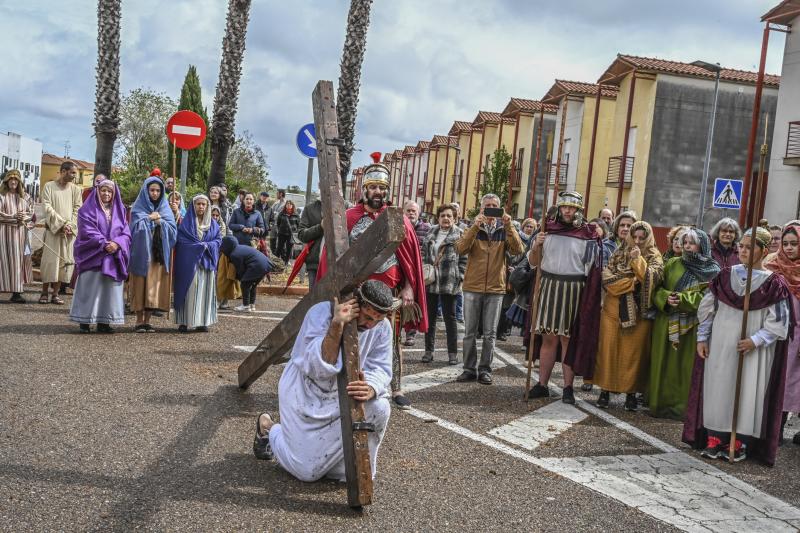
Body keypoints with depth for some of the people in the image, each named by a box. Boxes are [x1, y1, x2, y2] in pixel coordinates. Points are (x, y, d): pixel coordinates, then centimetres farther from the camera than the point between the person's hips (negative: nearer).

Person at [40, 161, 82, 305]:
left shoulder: (75, 189, 9)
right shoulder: (49, 186, 2)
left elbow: (78, 209, 5)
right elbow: (47, 207, -6)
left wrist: (70, 225, -10)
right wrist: (62, 223, -15)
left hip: (69, 232, 3)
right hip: (52, 230, -3)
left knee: (65, 261, 1)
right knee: (50, 260, -3)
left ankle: (56, 294, 7)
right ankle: (44, 293, 6)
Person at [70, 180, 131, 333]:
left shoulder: (119, 211, 15)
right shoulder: (87, 210, 3)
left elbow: (126, 233, 6)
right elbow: (88, 232, -8)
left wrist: (117, 243, -14)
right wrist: (104, 244, -20)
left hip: (113, 257, 4)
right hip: (92, 257, -4)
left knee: (110, 289, 2)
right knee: (90, 289, -5)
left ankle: (103, 322, 8)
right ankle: (85, 322, 1)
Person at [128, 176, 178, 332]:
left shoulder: (165, 209, 13)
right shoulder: (138, 208, 5)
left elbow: (173, 229, 3)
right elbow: (136, 227, -9)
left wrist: (160, 222, -9)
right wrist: (149, 219, -4)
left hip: (159, 254, 3)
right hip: (142, 253, -2)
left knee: (155, 286, 0)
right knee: (141, 285, -3)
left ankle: (147, 321, 7)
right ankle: (139, 321, 3)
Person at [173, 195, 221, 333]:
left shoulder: (213, 224, 14)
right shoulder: (186, 223, 3)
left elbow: (218, 240, 8)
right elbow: (181, 241, -5)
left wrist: (207, 246, -11)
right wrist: (199, 246, -13)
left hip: (207, 263, 3)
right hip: (189, 262, -3)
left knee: (205, 291, 1)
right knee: (188, 292, -6)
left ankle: (202, 322, 5)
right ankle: (184, 322, -3)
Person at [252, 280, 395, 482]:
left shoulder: (382, 327, -13)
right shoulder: (321, 313, -27)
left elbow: (381, 369, -14)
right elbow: (317, 369, -34)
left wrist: (371, 389, -38)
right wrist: (337, 325, -46)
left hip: (341, 395, 4)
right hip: (307, 395, -4)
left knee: (379, 407, -26)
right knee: (308, 471, -4)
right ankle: (268, 428, 26)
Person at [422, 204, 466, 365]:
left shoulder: (459, 235, -3)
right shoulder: (431, 233, 10)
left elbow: (464, 259, -5)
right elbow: (423, 253, 14)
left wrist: (459, 277, -11)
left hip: (449, 282, -4)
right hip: (430, 281, 4)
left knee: (450, 317, 3)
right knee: (430, 317, 10)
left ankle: (453, 353, 10)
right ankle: (429, 350, 19)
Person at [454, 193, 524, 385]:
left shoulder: (504, 230, 5)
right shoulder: (474, 228, 3)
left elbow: (518, 250, -12)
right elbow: (460, 249, -15)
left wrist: (509, 226, -21)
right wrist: (475, 226, -23)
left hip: (496, 289, 0)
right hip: (472, 287, 0)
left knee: (490, 333, 5)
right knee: (470, 332, 5)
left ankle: (485, 370, 14)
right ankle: (469, 369, 14)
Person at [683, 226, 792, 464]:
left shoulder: (774, 283, -5)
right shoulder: (725, 276, 4)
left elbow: (779, 321, -6)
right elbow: (707, 308, 8)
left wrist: (756, 340, -17)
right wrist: (702, 337, 3)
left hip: (754, 351, -3)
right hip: (720, 346, 3)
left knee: (748, 392, 1)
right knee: (717, 389, 5)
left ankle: (740, 441, 12)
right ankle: (714, 438, 15)